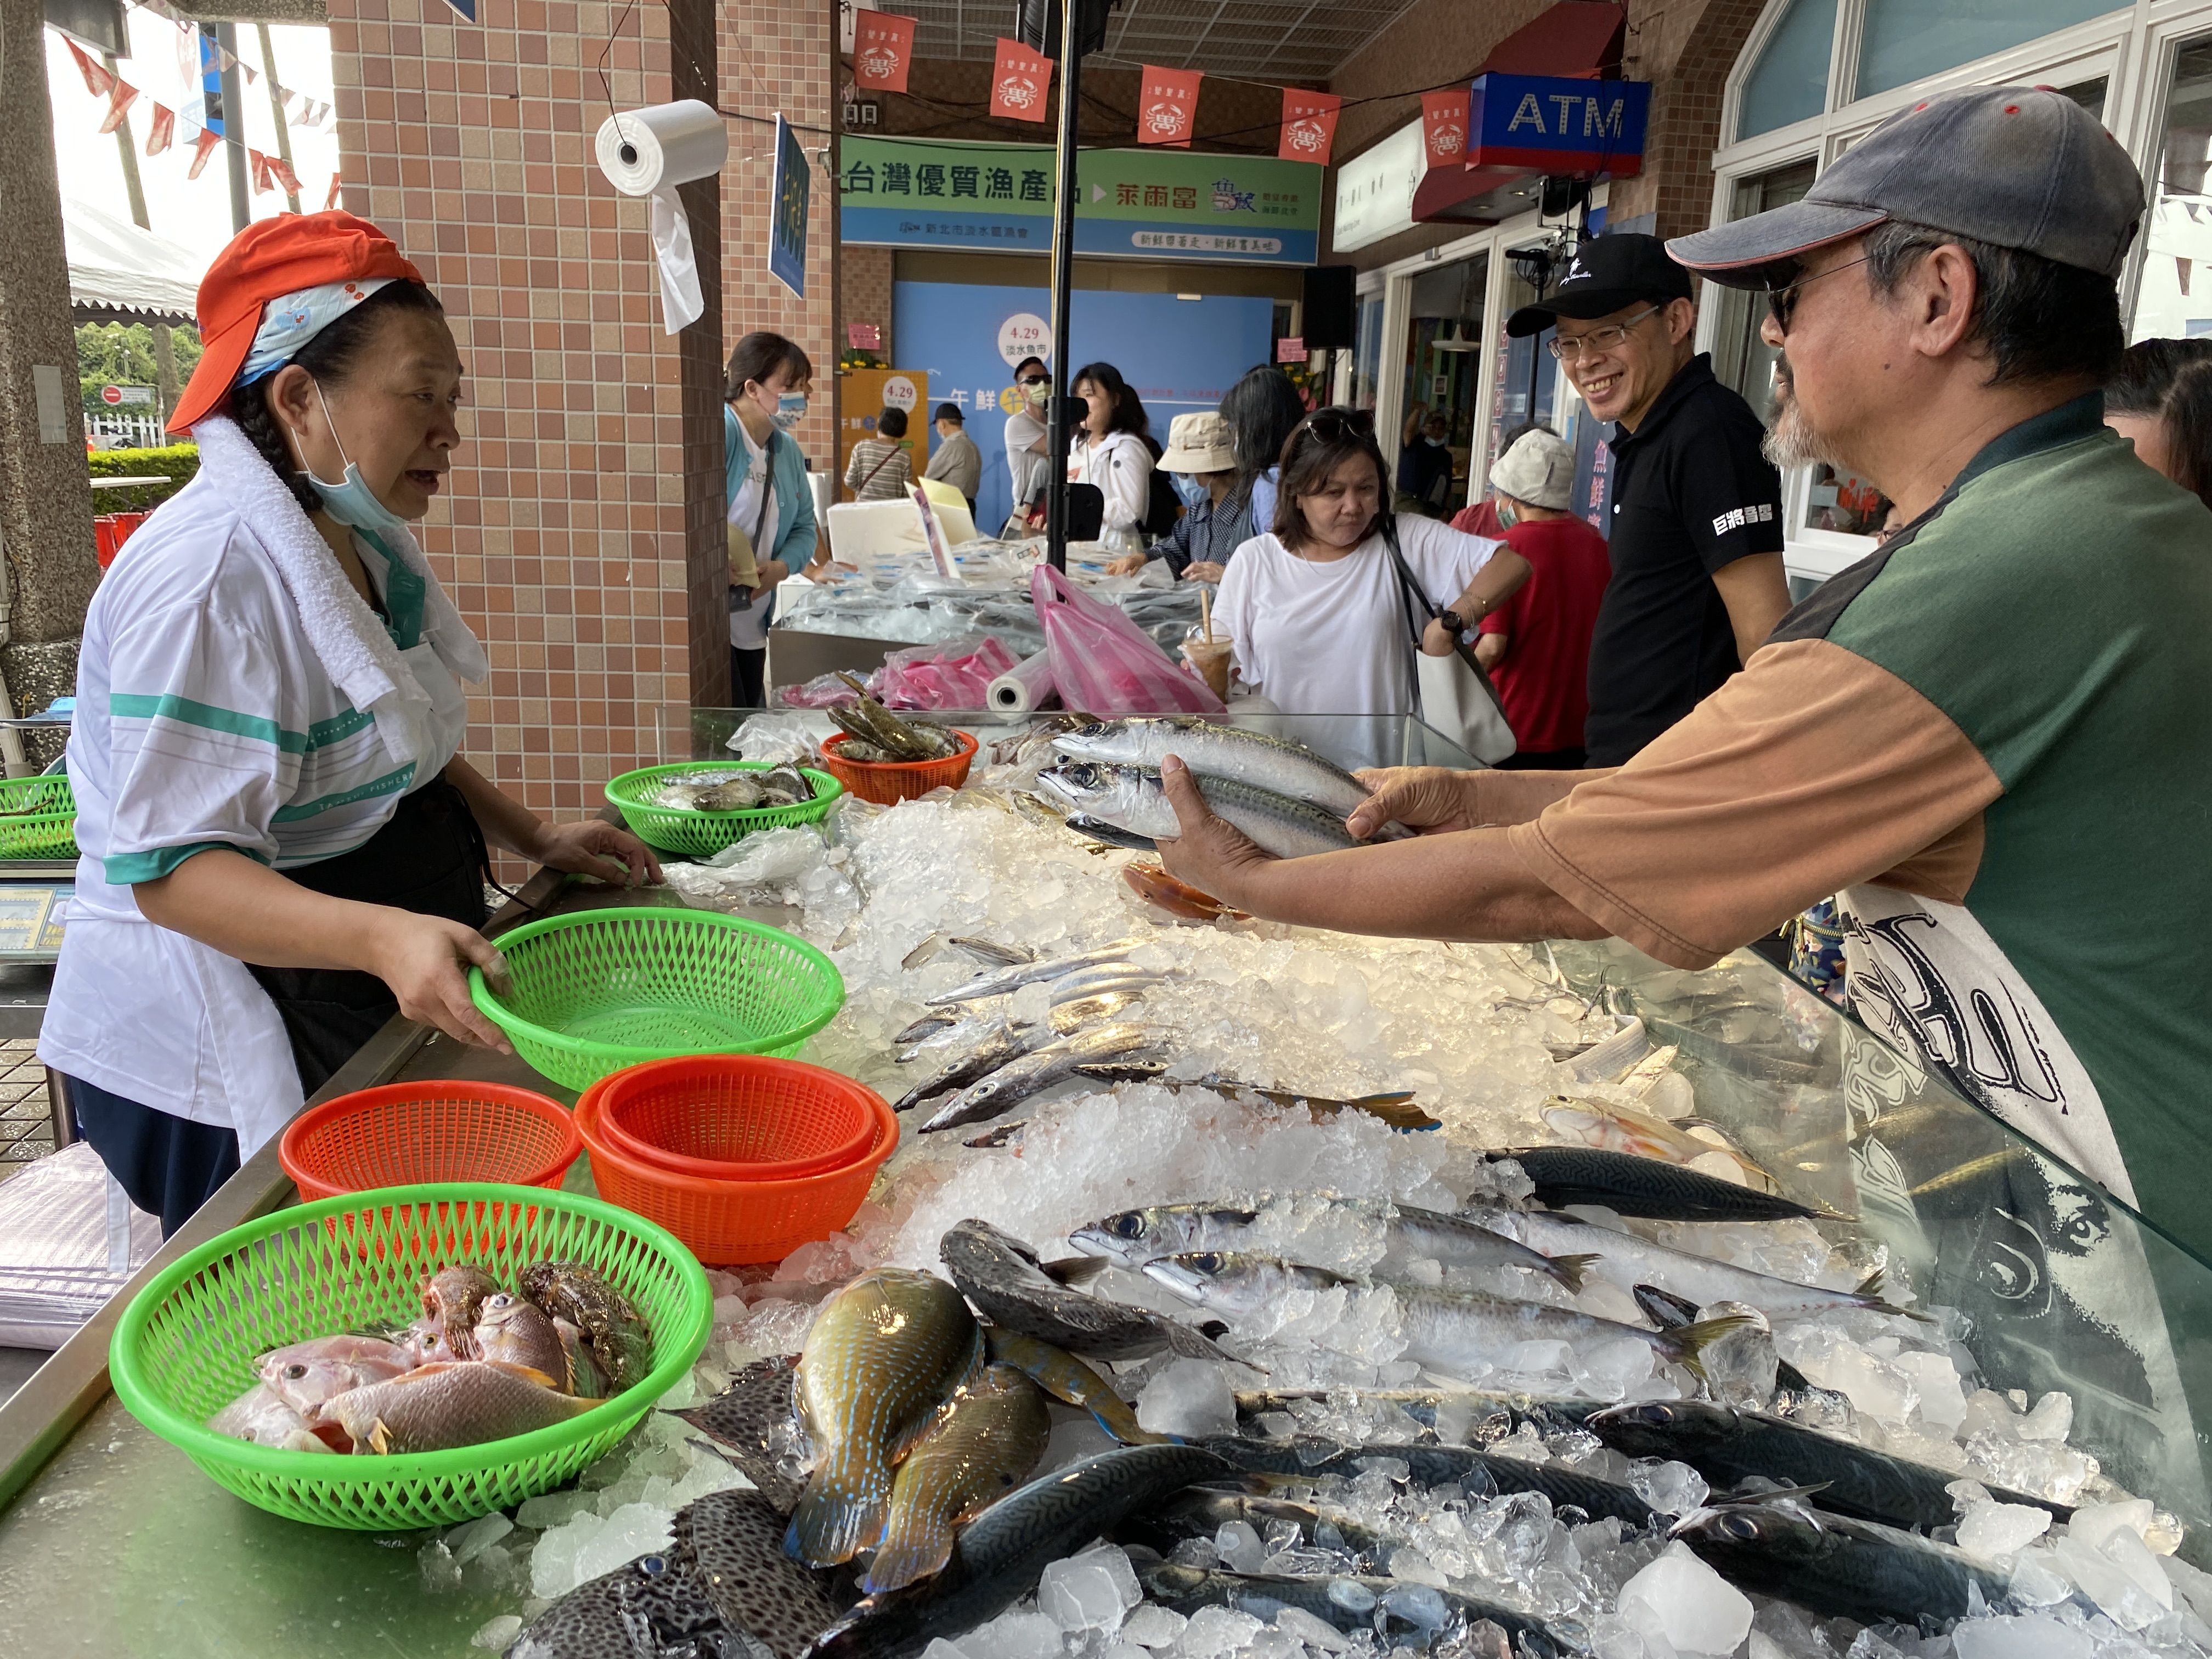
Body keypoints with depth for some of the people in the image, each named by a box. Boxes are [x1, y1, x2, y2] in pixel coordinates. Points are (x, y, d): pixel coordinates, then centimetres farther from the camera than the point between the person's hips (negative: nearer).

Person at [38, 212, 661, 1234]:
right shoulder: (213, 573, -24)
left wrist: (534, 841, 9)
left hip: (367, 1028, 9)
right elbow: (170, 866, -27)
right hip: (221, 1056, -9)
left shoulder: (360, 538, 7)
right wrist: (378, 937, -41)